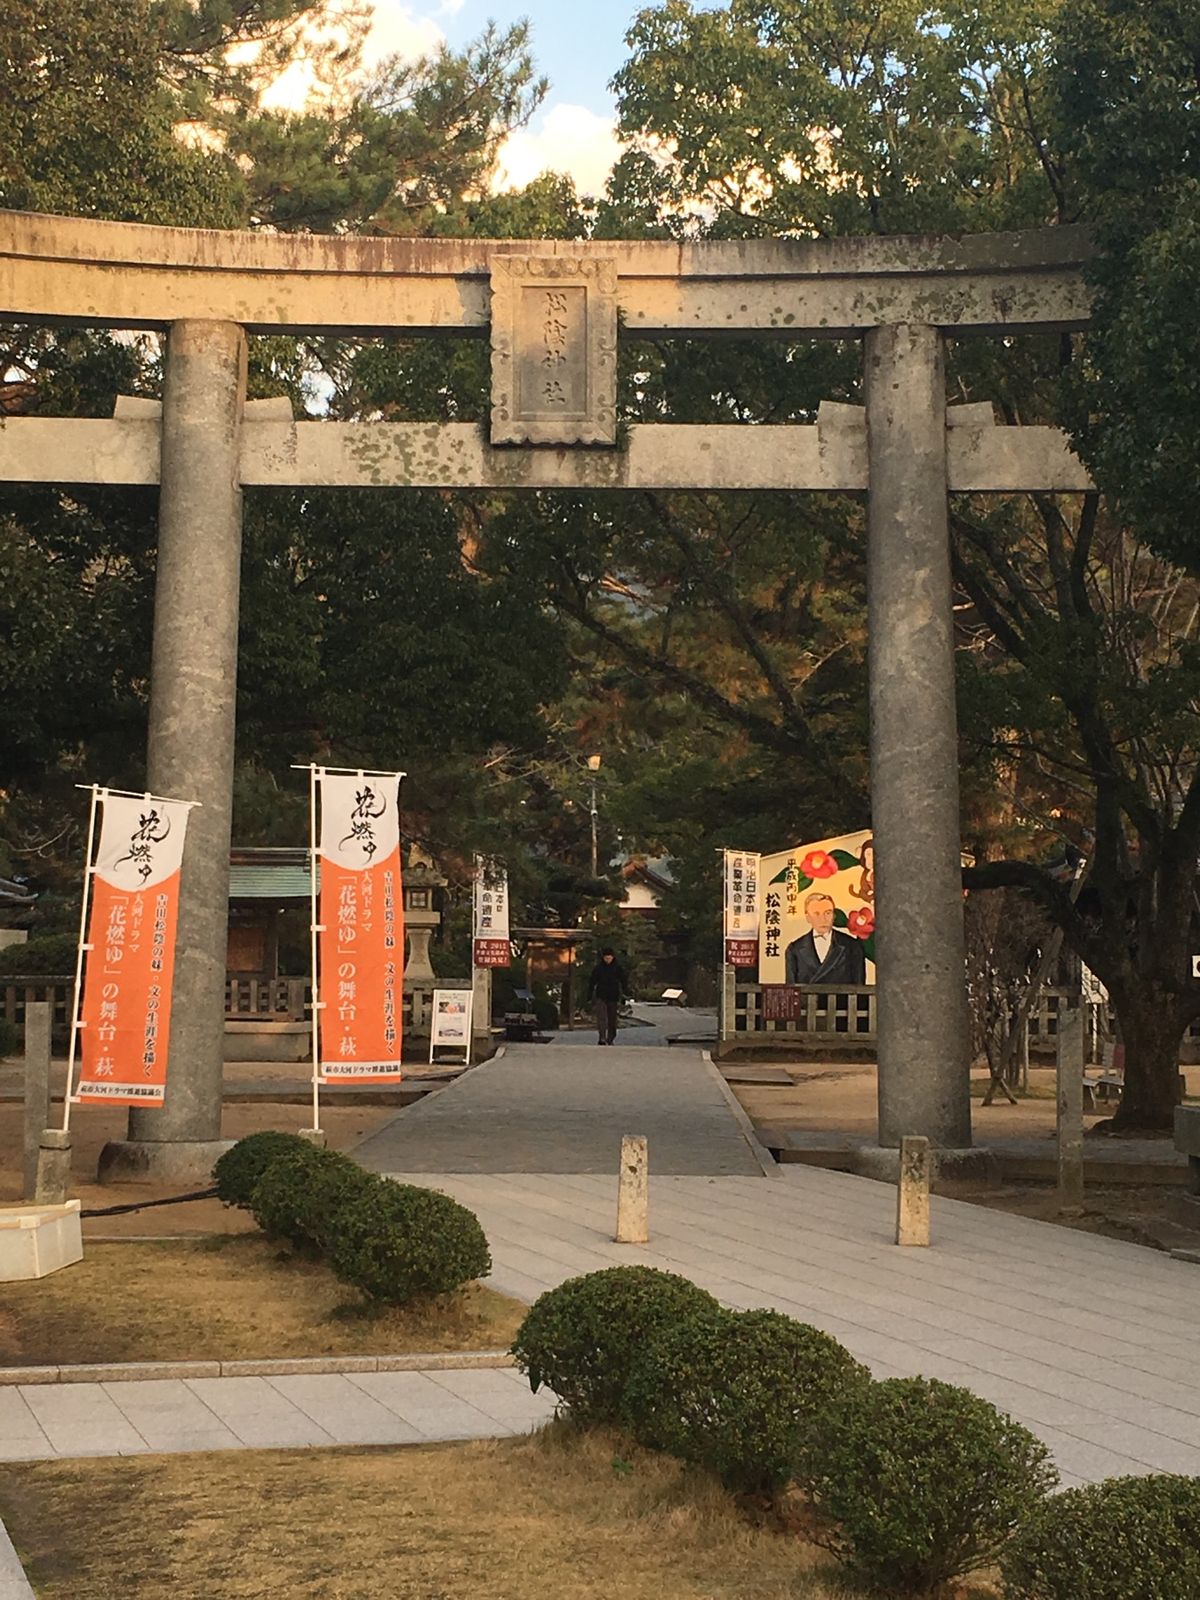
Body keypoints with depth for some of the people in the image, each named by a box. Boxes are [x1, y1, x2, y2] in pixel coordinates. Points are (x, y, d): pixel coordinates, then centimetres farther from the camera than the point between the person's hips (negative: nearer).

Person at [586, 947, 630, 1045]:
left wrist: (625, 994, -6)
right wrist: (589, 996, 4)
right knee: (601, 1017, -15)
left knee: (612, 1020, 6)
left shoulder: (618, 968, 1)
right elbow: (592, 982, 7)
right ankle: (602, 1038, -22)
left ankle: (610, 1039, 20)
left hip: (613, 997, 1)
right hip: (600, 996, -1)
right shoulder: (598, 967, 1)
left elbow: (624, 981, 3)